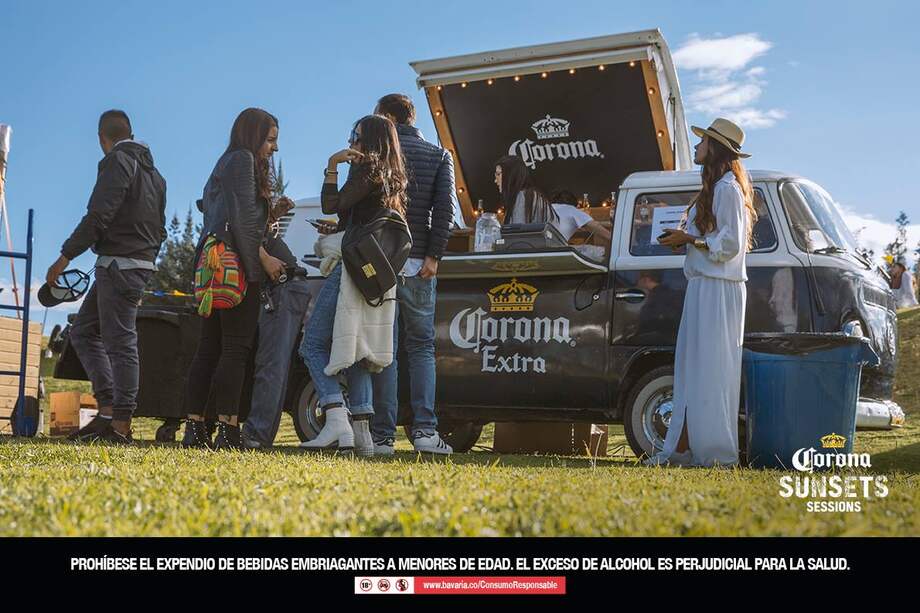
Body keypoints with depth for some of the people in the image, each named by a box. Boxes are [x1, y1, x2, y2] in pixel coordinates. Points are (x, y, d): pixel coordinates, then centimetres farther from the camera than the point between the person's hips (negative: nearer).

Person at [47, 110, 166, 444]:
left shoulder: (117, 161, -6)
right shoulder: (153, 172, 22)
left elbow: (98, 215, -17)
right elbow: (159, 227, 23)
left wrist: (65, 256, -13)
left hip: (118, 263, -9)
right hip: (142, 263, 9)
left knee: (120, 342, -8)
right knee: (83, 332, 14)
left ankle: (119, 423, -6)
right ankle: (109, 411, 8)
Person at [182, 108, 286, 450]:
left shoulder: (225, 165, 28)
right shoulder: (242, 159, -2)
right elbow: (241, 218, -13)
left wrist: (271, 213, 21)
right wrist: (264, 258, -12)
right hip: (237, 266, -10)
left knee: (209, 348, 6)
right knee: (235, 348, -11)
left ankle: (195, 428, 7)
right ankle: (227, 430, -13)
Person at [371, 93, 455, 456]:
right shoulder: (439, 156, 9)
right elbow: (444, 208, -4)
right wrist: (433, 256, -7)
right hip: (418, 265, 1)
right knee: (421, 347, 9)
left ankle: (383, 436, 3)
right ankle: (425, 429, -3)